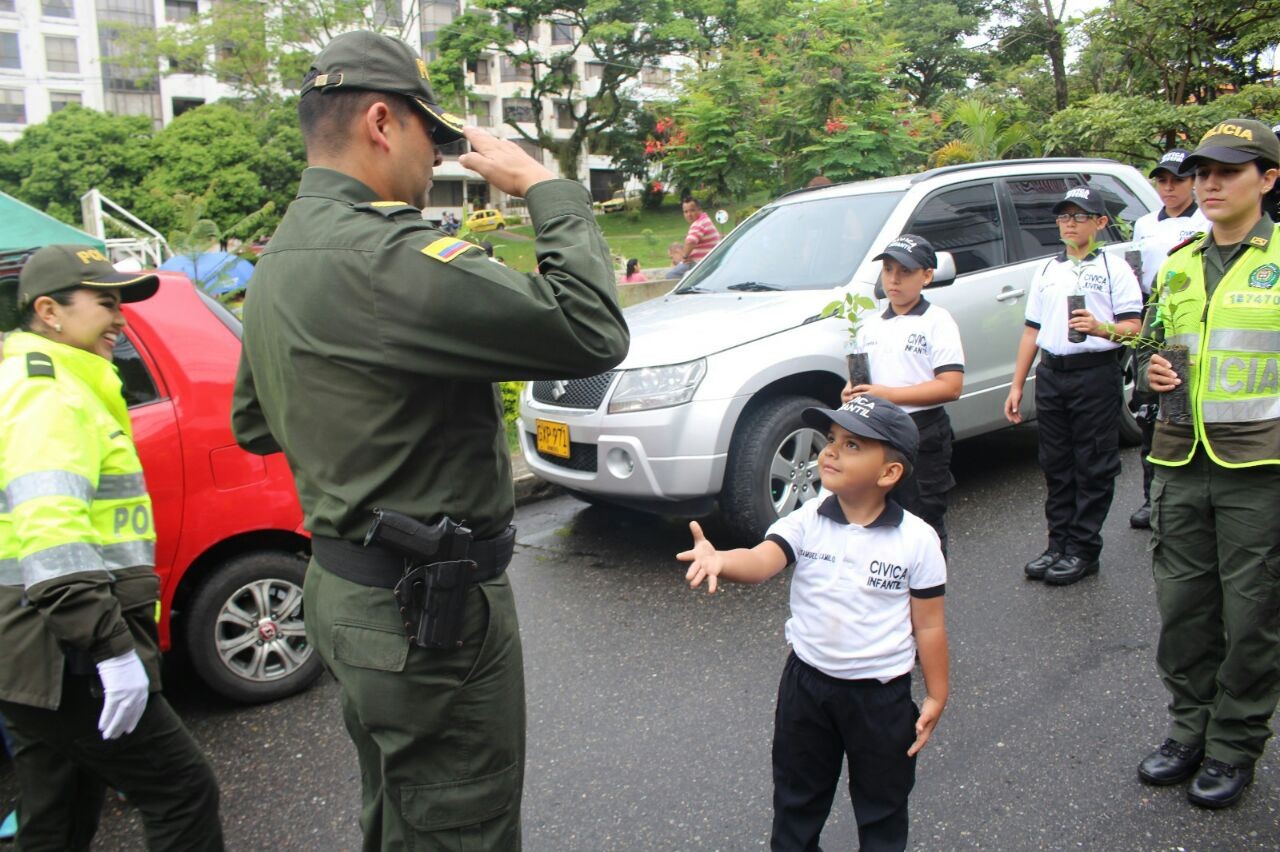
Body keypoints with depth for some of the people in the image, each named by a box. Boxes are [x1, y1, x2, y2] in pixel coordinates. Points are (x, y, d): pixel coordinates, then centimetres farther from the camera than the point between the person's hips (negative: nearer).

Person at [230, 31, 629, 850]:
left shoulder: (277, 266, 9)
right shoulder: (384, 256, -24)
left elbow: (255, 425, 20)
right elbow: (593, 333, -28)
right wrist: (547, 187, -14)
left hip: (346, 589, 10)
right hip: (430, 607, -10)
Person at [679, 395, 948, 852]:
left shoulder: (917, 540, -15)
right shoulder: (806, 521, -12)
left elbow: (929, 624, -7)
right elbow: (760, 561, -28)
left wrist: (935, 696, -2)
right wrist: (720, 560, -50)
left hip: (881, 693, -2)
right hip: (807, 681, 2)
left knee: (882, 805, 19)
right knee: (797, 796, 22)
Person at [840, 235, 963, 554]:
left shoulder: (937, 321, -8)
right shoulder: (873, 325, 13)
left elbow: (951, 386, -16)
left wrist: (887, 394, -21)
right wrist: (851, 393, -1)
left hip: (923, 435, -7)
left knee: (924, 526, -1)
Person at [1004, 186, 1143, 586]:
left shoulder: (1115, 269, 1)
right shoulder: (1046, 271, 17)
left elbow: (1133, 326, -7)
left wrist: (1101, 328, -28)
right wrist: (1017, 385, 12)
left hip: (1096, 375, -5)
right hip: (1051, 374, 5)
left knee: (1093, 468, 0)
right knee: (1056, 466, 10)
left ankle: (1083, 549, 7)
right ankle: (1058, 544, 18)